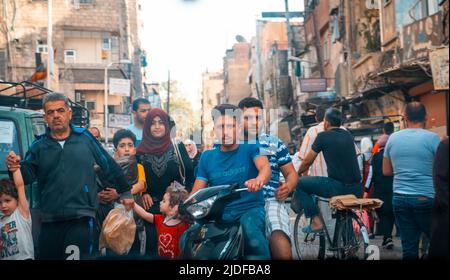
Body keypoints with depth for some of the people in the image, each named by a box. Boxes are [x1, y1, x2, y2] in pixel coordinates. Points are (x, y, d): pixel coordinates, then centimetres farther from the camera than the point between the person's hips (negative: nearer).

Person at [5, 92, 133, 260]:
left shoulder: (85, 138, 5)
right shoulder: (38, 146, 8)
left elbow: (109, 165, 10)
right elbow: (27, 176, -1)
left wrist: (125, 192, 14)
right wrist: (16, 168, -24)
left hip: (81, 218, -2)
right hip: (50, 221, 3)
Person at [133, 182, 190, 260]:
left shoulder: (183, 227, -17)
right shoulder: (160, 220, 3)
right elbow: (144, 214, 5)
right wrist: (132, 202, 2)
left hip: (175, 258, -5)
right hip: (161, 257, 5)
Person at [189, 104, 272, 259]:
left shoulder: (250, 148, 2)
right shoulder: (207, 157, 12)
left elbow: (265, 167, -18)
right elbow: (196, 192, 8)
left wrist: (259, 180, -43)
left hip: (250, 208, -3)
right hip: (219, 213, 3)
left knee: (251, 231, -37)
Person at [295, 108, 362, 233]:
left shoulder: (323, 136, -2)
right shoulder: (348, 135, 16)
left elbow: (307, 162, 5)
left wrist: (297, 174, 25)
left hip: (338, 187, -6)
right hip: (356, 189, 7)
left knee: (300, 183, 6)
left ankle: (316, 221, 0)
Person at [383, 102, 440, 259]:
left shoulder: (393, 138, 5)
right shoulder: (432, 138, -7)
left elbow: (386, 171, 12)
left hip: (400, 198, 4)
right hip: (426, 199, -4)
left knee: (409, 248, 7)